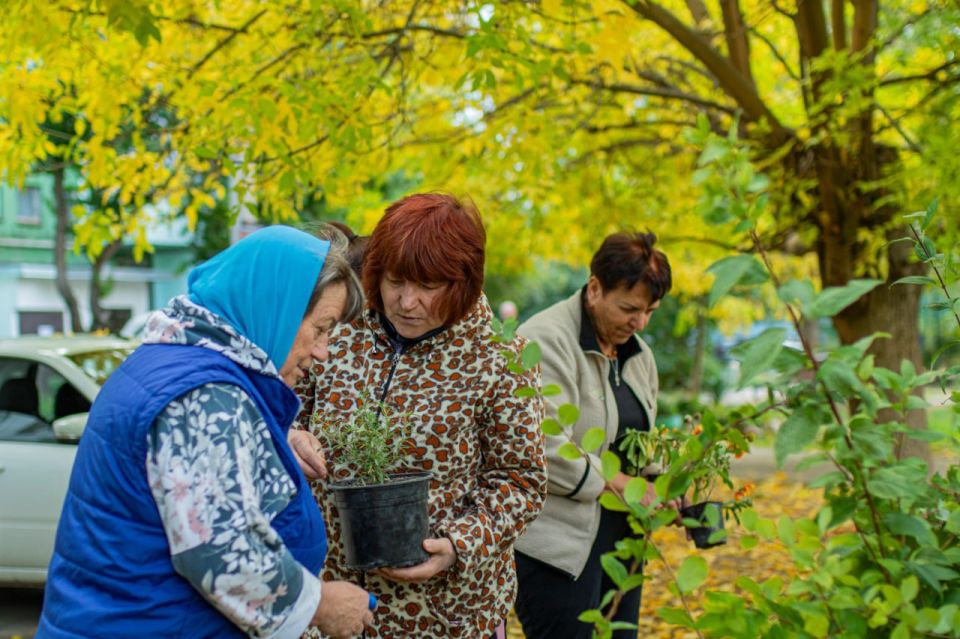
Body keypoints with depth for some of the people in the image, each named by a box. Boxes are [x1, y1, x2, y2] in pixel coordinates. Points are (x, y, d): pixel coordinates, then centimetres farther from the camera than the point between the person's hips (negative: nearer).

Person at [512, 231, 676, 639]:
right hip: (558, 544, -8)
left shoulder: (636, 351, 13)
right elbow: (545, 453, -23)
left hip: (619, 536, 9)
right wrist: (621, 483, -16)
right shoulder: (547, 341, -16)